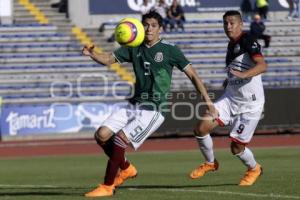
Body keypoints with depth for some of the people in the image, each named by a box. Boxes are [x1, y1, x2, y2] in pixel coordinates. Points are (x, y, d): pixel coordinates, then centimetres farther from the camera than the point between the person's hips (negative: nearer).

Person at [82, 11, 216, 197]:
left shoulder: (169, 49, -6)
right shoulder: (135, 48, 7)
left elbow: (192, 74, -3)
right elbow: (108, 59, 1)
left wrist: (208, 101, -7)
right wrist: (91, 54, -22)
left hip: (154, 110, -6)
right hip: (134, 104, 6)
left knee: (119, 140, -18)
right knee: (101, 135, -6)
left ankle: (107, 186, -3)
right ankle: (126, 168, 20)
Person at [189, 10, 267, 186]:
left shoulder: (248, 41, -14)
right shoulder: (231, 44, 11)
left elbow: (262, 65, -31)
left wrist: (243, 74, -44)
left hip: (250, 104, -7)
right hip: (230, 98, 7)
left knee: (237, 148, 0)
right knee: (201, 128, -10)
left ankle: (254, 169, 32)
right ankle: (210, 163, 15)